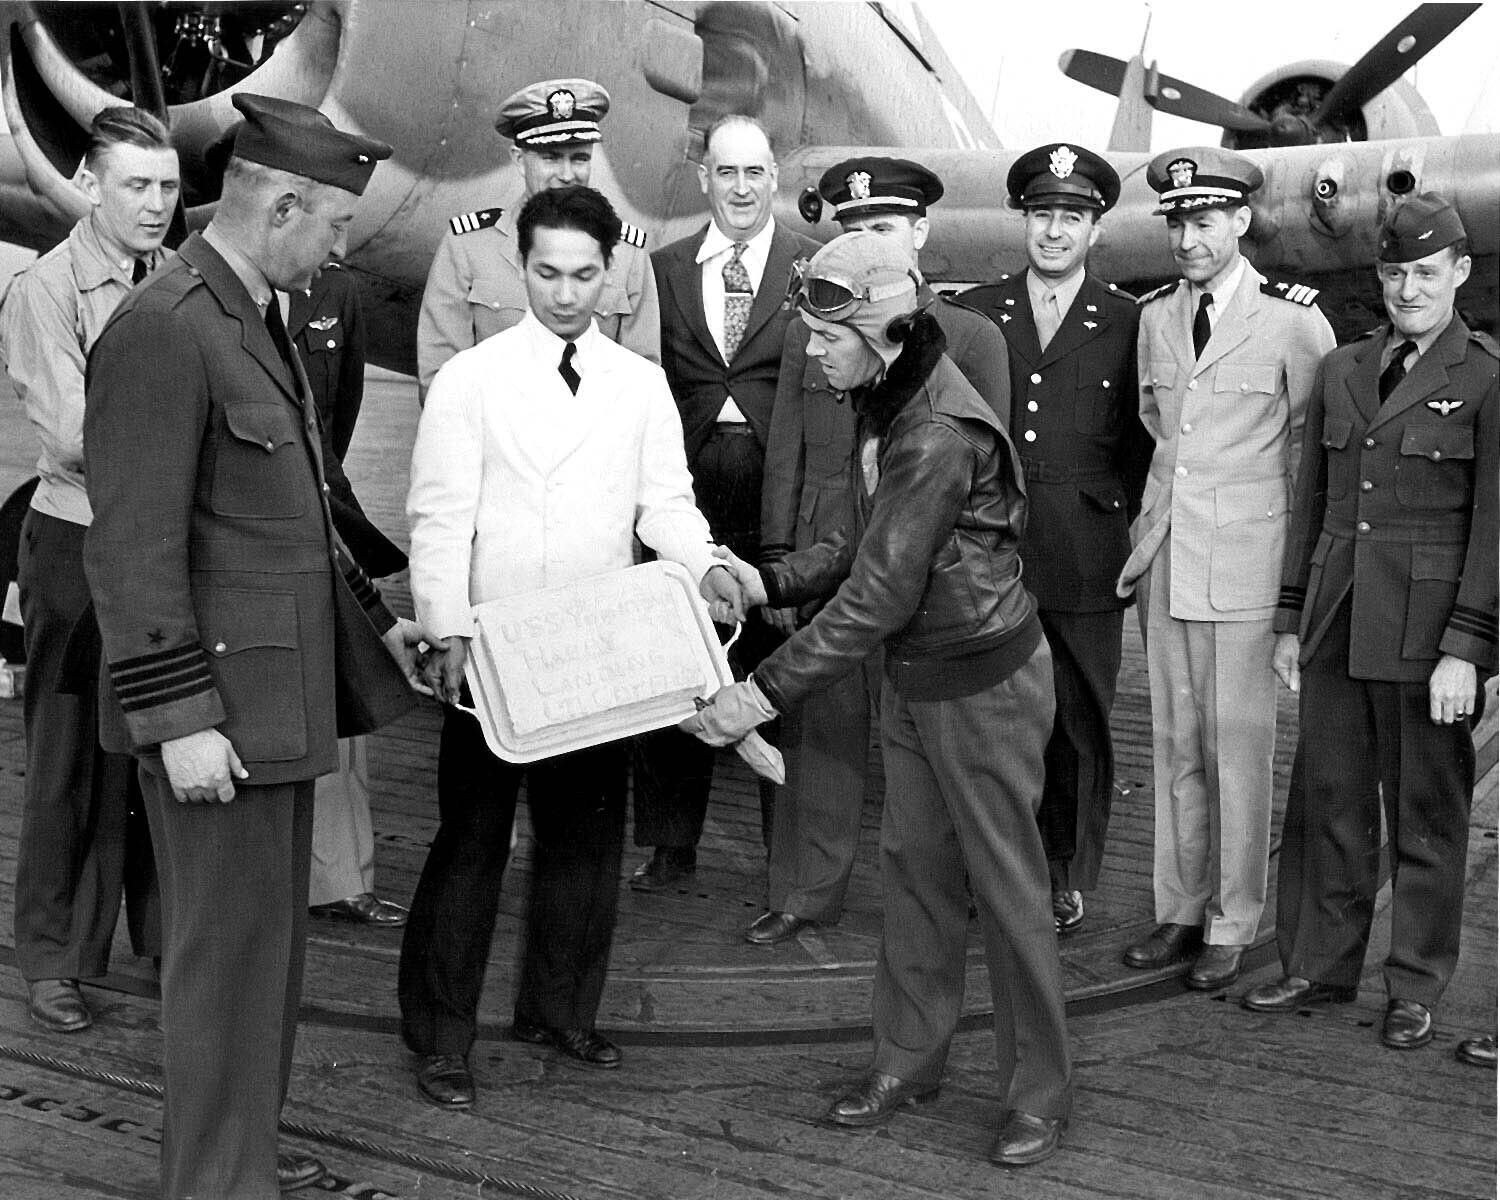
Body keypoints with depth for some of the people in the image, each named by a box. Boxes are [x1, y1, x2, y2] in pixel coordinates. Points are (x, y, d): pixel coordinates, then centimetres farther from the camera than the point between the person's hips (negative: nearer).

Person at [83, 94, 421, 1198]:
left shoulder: (257, 318, 13)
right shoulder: (162, 330, -18)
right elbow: (134, 550, -20)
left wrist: (371, 619, 18)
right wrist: (178, 720, -20)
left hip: (282, 688, 10)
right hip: (218, 705, -10)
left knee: (268, 938, 19)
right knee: (227, 950, 2)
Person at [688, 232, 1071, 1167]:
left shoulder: (940, 433, -27)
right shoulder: (887, 404, 3)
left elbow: (881, 594, -28)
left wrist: (768, 693, -26)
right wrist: (767, 582, -1)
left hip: (984, 684, -9)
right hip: (916, 676, 9)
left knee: (1007, 887, 4)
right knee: (913, 869, 17)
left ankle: (1041, 1090, 21)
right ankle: (910, 1057, 33)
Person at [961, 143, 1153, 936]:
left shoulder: (1128, 324, 4)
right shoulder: (973, 313, 9)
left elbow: (1149, 440, 9)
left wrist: (1116, 508, 1)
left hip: (1086, 564, -1)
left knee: (1079, 723, 6)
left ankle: (1066, 879, 20)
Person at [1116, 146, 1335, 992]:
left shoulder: (1293, 320, -8)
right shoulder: (1154, 317, 8)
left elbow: (1318, 444, 0)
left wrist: (1300, 562, 3)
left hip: (1246, 562, -5)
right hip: (1166, 561, 5)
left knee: (1238, 746, 2)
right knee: (1176, 743, 11)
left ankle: (1232, 928, 15)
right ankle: (1181, 912, 23)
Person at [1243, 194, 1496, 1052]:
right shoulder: (1341, 371, 12)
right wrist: (1292, 619, 12)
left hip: (1429, 630, -4)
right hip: (1339, 622, 5)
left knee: (1426, 811, 6)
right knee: (1326, 798, 10)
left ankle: (1417, 990, 20)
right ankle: (1319, 965, 24)